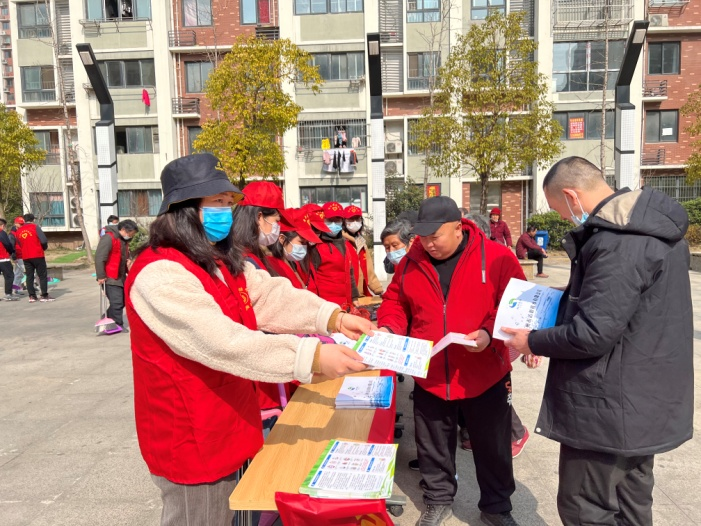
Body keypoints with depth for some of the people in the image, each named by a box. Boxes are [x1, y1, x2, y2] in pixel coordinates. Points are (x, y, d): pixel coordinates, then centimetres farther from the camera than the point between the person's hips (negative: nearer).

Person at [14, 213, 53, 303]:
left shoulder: (18, 231, 10)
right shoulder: (35, 227, -6)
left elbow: (19, 244, 14)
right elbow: (44, 240, -14)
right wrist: (44, 247, 5)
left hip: (25, 257, 5)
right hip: (37, 255, -5)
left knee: (29, 276, 9)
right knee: (43, 275, 1)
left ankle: (32, 296, 8)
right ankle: (44, 295, -2)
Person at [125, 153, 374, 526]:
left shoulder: (224, 261, 6)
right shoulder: (160, 274, -25)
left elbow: (271, 296, -3)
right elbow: (223, 342, -34)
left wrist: (333, 317, -17)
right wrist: (312, 357, -38)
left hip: (226, 427, 8)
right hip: (191, 439, -8)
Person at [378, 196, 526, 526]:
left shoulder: (496, 258, -11)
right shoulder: (410, 263, -1)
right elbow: (395, 303, 9)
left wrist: (490, 333, -25)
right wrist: (387, 328, -10)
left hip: (485, 376, -2)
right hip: (429, 377, 2)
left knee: (492, 448, 17)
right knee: (433, 447, 18)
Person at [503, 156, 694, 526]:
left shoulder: (616, 243, -27)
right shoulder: (652, 226, 7)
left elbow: (593, 334, -28)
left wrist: (533, 342, -12)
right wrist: (570, 298, 15)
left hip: (610, 407, -10)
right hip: (642, 401, 10)